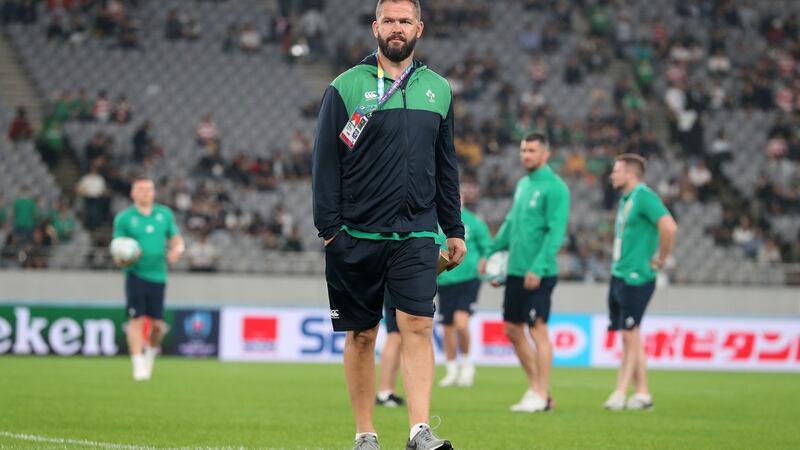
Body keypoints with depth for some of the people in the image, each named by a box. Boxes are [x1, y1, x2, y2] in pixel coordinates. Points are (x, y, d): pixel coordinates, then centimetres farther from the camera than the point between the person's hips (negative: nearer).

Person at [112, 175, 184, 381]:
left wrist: (176, 251, -7)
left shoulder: (165, 214, 9)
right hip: (135, 274, -2)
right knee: (136, 320, -11)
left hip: (158, 275, 3)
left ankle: (151, 352, 32)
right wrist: (123, 260, -21)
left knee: (157, 325, 3)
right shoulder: (124, 218, 0)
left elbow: (177, 240, 15)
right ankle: (138, 365, -9)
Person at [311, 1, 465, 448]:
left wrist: (454, 230, 14)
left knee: (418, 326, -12)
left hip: (416, 235, 2)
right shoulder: (345, 88, 0)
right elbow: (325, 162, -1)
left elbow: (447, 167, 17)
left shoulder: (438, 89, 11)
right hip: (357, 236, -2)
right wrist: (330, 228, -8)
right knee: (362, 335, 4)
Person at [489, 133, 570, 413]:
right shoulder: (523, 184, 15)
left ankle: (541, 396, 0)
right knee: (512, 329, 10)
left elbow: (556, 232, -17)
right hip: (515, 271, 8)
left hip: (539, 274, -8)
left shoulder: (554, 188, -11)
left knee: (538, 330, -5)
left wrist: (538, 268, -23)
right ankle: (535, 386, 19)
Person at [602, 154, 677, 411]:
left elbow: (669, 227, -25)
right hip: (619, 276, 10)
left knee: (630, 335, -7)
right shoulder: (625, 199, 16)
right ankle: (642, 394, 12)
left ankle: (620, 394, -6)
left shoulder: (644, 196, -13)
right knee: (628, 337, 9)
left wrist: (661, 260, -16)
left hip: (635, 278, -9)